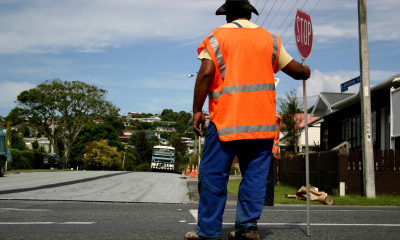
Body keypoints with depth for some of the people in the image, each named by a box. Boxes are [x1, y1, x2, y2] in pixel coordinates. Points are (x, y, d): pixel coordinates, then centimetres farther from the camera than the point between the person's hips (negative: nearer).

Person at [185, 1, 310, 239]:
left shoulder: (217, 37, 4)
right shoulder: (269, 38, 13)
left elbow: (206, 73, -8)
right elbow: (294, 69, 18)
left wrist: (197, 109, -5)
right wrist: (306, 71, 40)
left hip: (227, 118, -3)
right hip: (263, 120, 3)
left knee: (213, 175, 1)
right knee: (255, 173, 8)